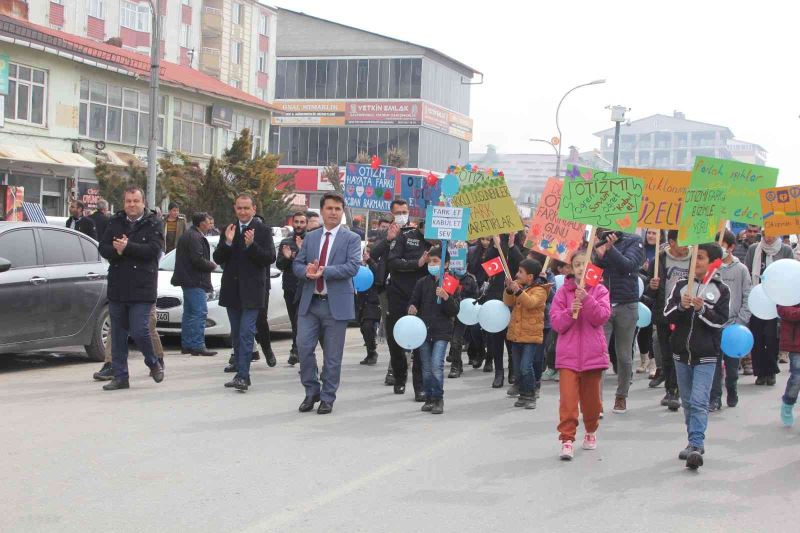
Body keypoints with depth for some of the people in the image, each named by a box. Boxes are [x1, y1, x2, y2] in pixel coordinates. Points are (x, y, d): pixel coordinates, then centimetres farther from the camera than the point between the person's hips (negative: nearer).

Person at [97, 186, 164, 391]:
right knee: (118, 334, 7)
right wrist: (116, 251, -16)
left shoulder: (153, 224, -1)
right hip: (117, 287, 5)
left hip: (142, 288, -4)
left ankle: (153, 363, 19)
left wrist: (127, 247, -18)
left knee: (139, 331, -10)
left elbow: (154, 249, -14)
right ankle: (120, 377, 15)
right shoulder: (115, 223, 12)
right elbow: (103, 248, 5)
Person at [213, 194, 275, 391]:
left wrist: (251, 245, -23)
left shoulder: (263, 231, -3)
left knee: (246, 333, -12)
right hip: (232, 290, 5)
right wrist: (228, 242, -14)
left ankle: (242, 375, -15)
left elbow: (270, 258, -10)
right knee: (236, 335, 11)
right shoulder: (228, 230, 9)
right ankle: (242, 374, 19)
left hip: (252, 290, -5)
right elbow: (218, 259, 4)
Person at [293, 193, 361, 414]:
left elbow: (353, 266, -13)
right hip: (310, 302, 3)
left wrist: (324, 271, -21)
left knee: (332, 355, 3)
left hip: (336, 303, -3)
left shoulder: (351, 239, 0)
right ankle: (311, 392, 16)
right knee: (304, 347, -2)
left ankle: (327, 398, 15)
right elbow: (297, 264, 11)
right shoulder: (310, 237, 12)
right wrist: (307, 271, -13)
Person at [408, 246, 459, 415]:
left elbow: (455, 311, -6)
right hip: (423, 329, 4)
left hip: (441, 331, -4)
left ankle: (438, 399, -3)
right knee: (426, 367, 9)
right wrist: (412, 309, -9)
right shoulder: (422, 283, 5)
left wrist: (446, 297, -23)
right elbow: (413, 302, 14)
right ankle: (429, 398, 19)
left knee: (436, 364, -14)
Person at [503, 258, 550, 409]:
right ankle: (523, 394, 24)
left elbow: (531, 302, -29)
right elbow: (508, 303, 3)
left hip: (531, 335, -7)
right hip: (516, 333, 7)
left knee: (526, 367, -15)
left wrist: (518, 291, -39)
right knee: (517, 368, 12)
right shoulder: (519, 285, 10)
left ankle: (530, 396, -3)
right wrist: (509, 290, -14)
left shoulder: (539, 290, -11)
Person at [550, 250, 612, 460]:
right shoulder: (563, 291, 3)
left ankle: (591, 431, 35)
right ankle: (567, 440, -8)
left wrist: (587, 300, -23)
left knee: (591, 398, 13)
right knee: (568, 399, -11)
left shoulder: (599, 290, 3)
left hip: (593, 354, 1)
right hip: (568, 355, -1)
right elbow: (555, 322, -2)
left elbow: (602, 317, -11)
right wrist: (570, 311, -20)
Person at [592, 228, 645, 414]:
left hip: (626, 306, 0)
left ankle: (621, 396, 26)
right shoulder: (598, 240, 5)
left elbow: (628, 265, -15)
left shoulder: (633, 241, 1)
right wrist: (598, 254, -17)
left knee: (624, 356, 10)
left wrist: (610, 248, -26)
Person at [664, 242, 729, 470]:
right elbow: (667, 314, 1)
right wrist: (681, 306, -18)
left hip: (705, 356, -4)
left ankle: (696, 446, -18)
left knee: (699, 402, -14)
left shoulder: (721, 290, -3)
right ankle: (695, 443, 23)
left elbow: (721, 321, -7)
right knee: (687, 401, 12)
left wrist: (702, 309, -21)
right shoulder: (681, 285, 5)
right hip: (681, 352, 4)